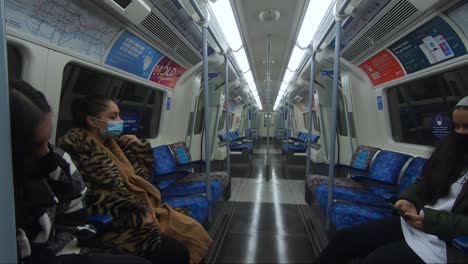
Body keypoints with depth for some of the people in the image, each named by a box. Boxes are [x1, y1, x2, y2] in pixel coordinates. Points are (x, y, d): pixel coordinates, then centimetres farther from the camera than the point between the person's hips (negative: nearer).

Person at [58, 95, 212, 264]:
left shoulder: (111, 143, 12)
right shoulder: (78, 144, -12)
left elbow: (143, 175, 21)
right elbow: (98, 197, -20)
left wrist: (139, 146, 8)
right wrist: (139, 213, -17)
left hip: (142, 208, 8)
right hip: (119, 220, -8)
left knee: (193, 229, 3)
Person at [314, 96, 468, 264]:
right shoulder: (448, 147, 10)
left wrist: (432, 220, -20)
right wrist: (409, 199, -5)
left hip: (444, 242, -6)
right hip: (415, 222, 6)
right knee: (343, 238, -7)